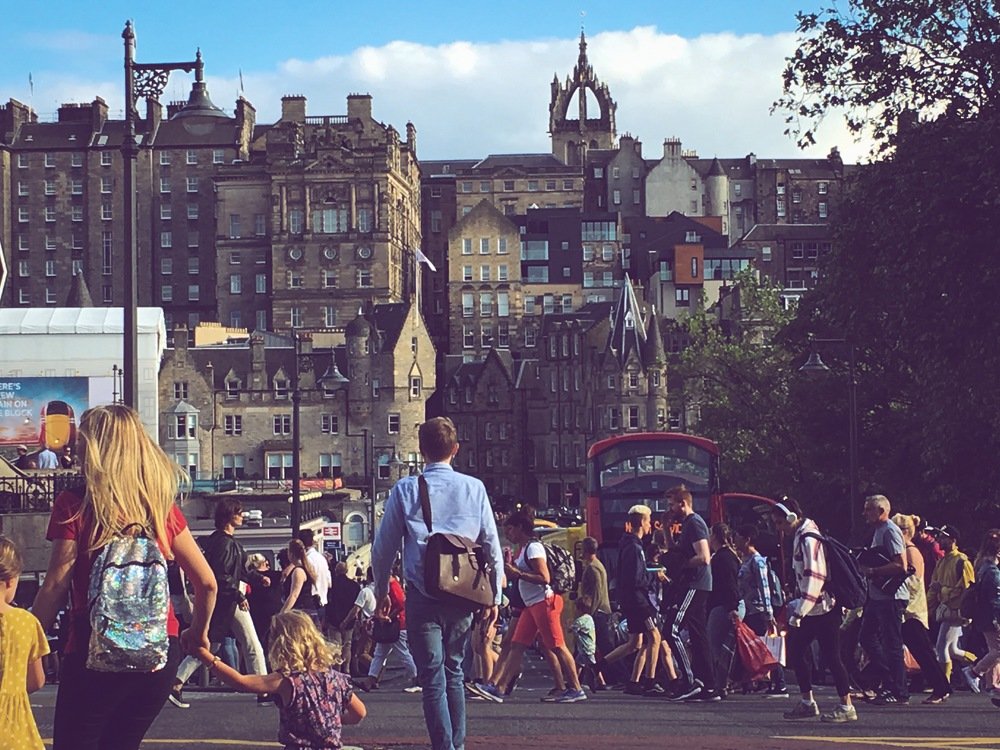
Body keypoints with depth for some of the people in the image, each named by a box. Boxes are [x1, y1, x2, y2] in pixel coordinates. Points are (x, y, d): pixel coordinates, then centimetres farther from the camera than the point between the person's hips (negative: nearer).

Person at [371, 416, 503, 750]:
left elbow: (383, 546, 2)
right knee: (454, 672, 17)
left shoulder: (405, 490, -3)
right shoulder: (474, 488, 1)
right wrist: (494, 596, 13)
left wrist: (382, 590, 17)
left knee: (433, 679, -2)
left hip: (422, 597, -2)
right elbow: (492, 547, 4)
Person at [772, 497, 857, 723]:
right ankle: (807, 702, 18)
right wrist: (795, 602, 17)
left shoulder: (809, 540, -17)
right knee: (796, 651, 10)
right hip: (812, 609, 10)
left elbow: (813, 579, -24)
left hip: (823, 609, -10)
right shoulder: (799, 538, 13)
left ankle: (847, 707, 0)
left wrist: (799, 612, -24)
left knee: (830, 656, -6)